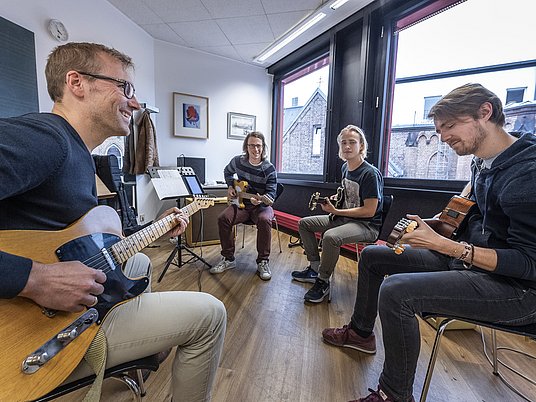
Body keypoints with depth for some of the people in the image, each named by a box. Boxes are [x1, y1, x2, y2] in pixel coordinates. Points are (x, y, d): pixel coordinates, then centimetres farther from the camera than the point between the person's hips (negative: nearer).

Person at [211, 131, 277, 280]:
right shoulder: (238, 161, 0)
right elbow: (227, 172, 22)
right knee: (223, 218, -23)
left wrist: (261, 200, -35)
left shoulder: (269, 169, -11)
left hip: (261, 206, -3)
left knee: (264, 220, -36)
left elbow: (271, 193, -13)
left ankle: (263, 262, -18)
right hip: (242, 203, 3)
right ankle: (228, 259, -7)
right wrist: (230, 187, 7)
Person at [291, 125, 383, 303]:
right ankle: (315, 268, 11)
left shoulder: (371, 173, -18)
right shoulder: (345, 167, 7)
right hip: (344, 218, 9)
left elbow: (369, 211, -21)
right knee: (304, 223, 6)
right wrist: (331, 200, 4)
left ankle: (323, 282, -13)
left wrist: (336, 211, -20)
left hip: (367, 225, -9)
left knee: (330, 236, -37)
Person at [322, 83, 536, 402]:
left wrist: (443, 245, -28)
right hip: (468, 260, 9)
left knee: (396, 290, -31)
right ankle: (361, 332, 24)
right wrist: (430, 229, 2)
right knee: (372, 256, 6)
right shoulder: (482, 163, 6)